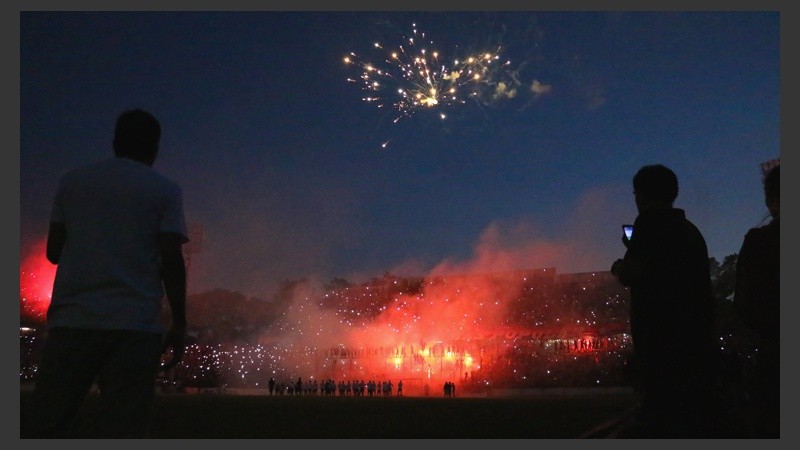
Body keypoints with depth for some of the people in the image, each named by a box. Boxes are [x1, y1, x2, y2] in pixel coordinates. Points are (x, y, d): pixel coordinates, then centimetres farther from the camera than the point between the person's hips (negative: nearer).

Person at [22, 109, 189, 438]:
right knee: (121, 429, -3)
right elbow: (171, 259, -3)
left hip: (72, 319, 3)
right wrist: (179, 325, 2)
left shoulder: (72, 181, 14)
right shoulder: (164, 190, 6)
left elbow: (54, 251, 13)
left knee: (45, 425, 3)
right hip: (136, 324, -2)